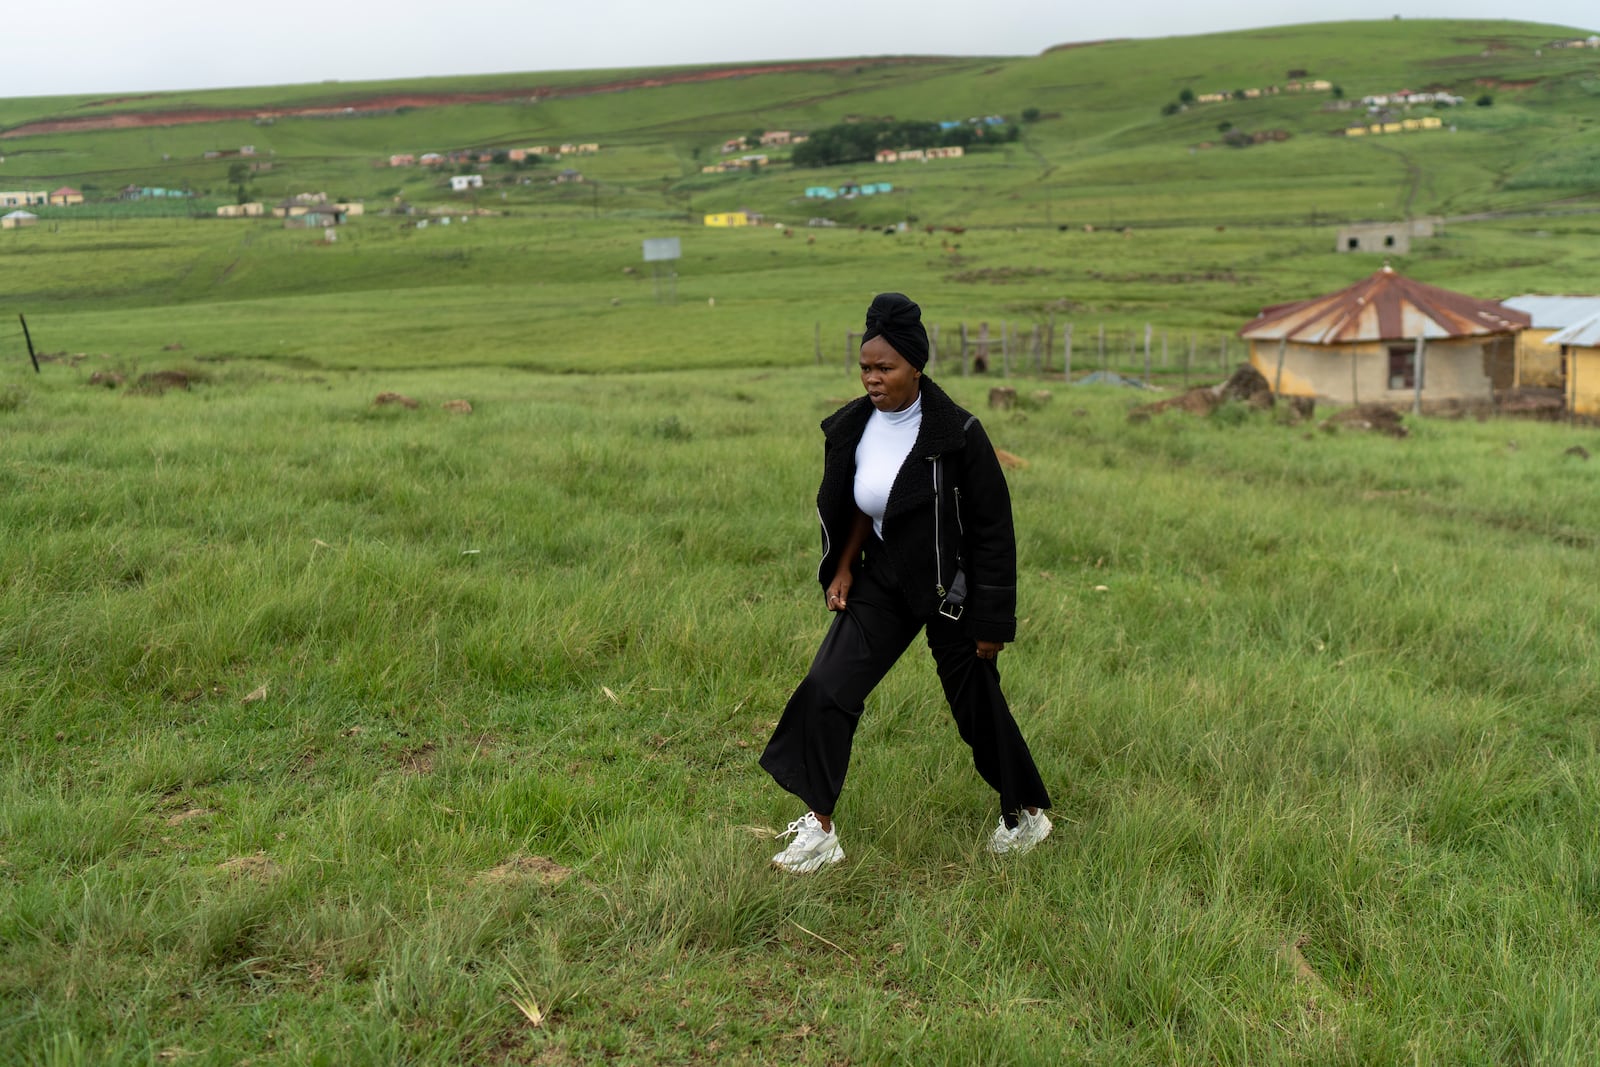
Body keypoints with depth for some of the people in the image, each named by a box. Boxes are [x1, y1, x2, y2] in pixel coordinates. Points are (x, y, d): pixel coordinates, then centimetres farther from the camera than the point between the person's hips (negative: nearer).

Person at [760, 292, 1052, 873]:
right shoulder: (850, 427, -5)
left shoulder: (958, 433, -21)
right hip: (882, 584, 5)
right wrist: (842, 567, 2)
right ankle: (820, 830, 5)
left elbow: (992, 531, -15)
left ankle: (1027, 813, 35)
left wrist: (990, 623, -13)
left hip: (950, 591, -4)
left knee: (979, 709, 9)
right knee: (826, 690, -7)